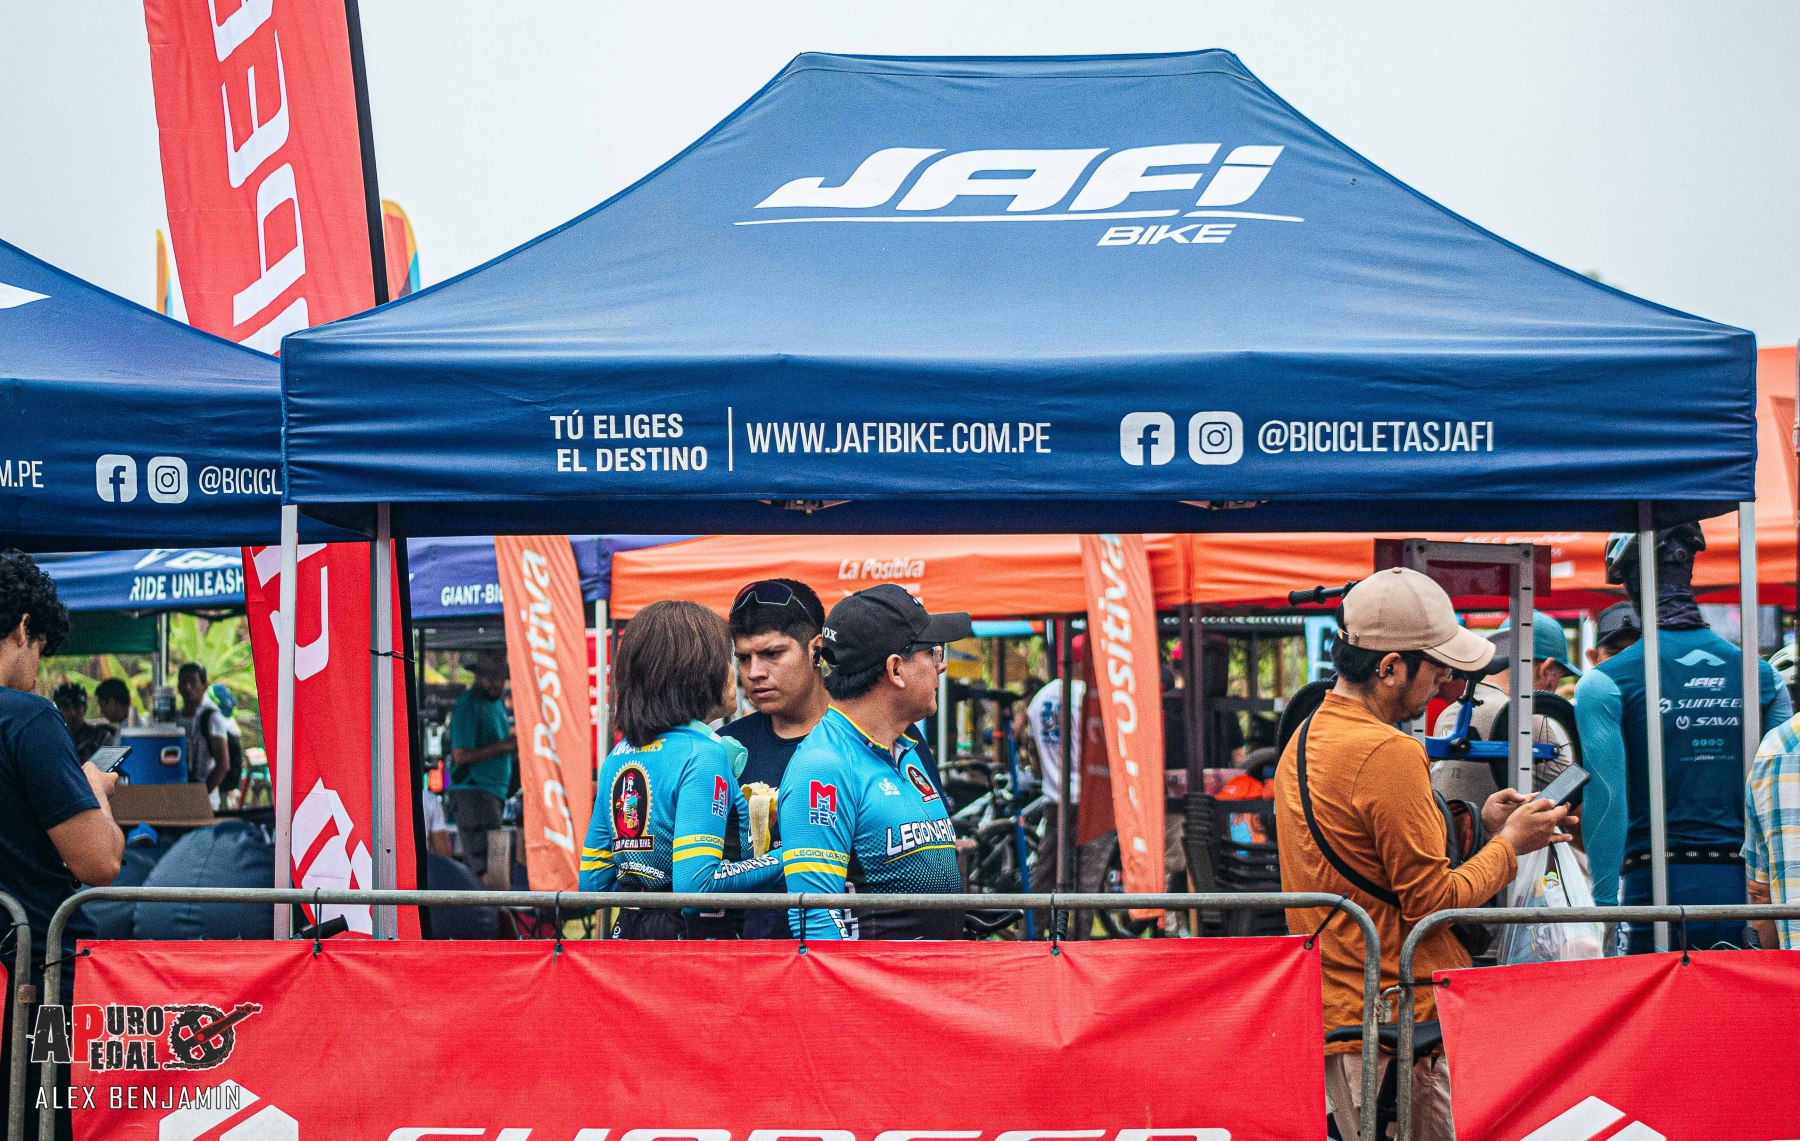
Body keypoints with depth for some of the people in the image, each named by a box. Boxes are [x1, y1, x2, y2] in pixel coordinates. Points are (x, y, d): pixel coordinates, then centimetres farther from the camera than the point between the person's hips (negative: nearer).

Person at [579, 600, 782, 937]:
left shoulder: (619, 755, 10)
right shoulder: (704, 753, -12)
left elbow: (593, 881, 13)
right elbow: (696, 883, -21)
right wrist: (788, 858, -13)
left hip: (629, 933, 8)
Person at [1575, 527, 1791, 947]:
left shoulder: (1604, 683, -3)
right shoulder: (1762, 676, 8)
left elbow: (1605, 801, -10)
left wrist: (1604, 909, -9)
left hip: (1659, 886, -3)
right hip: (1745, 891, 3)